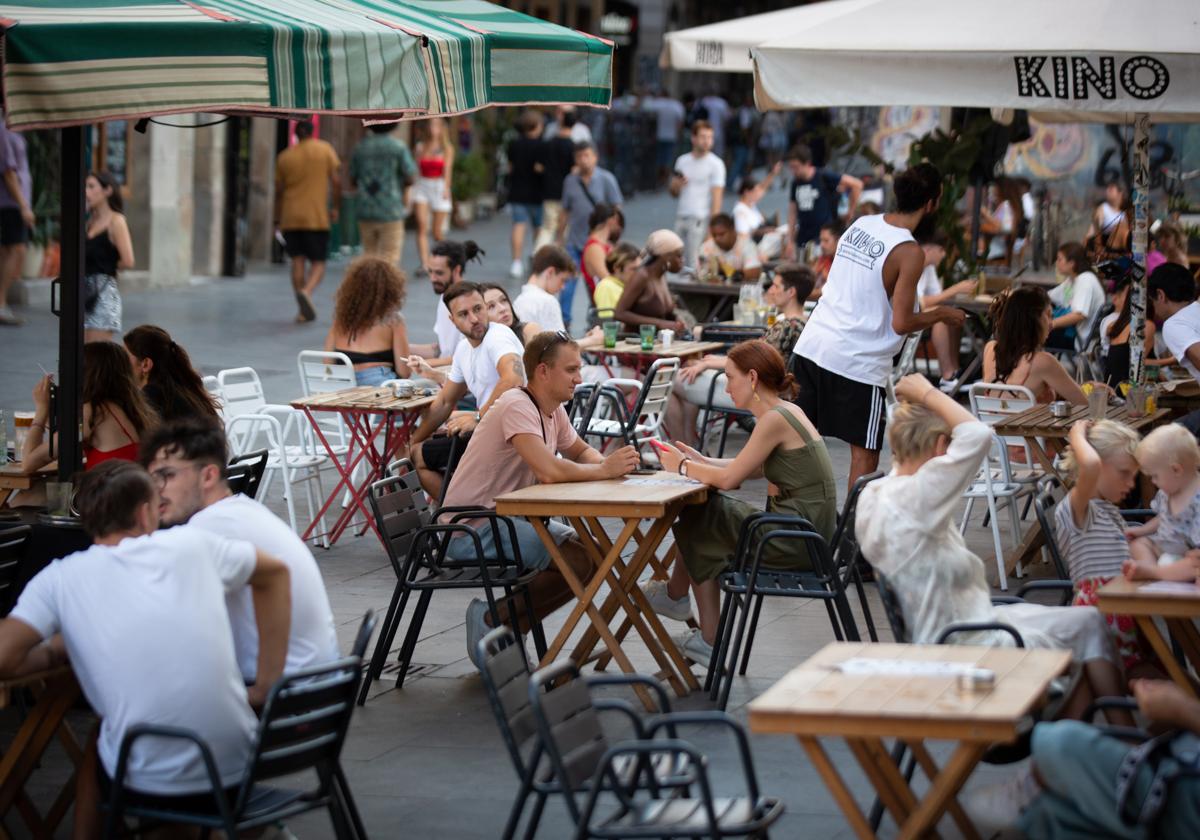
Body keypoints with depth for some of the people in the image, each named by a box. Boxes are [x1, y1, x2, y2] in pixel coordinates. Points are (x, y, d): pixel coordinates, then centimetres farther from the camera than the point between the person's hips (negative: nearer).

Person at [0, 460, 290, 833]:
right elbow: (275, 572, 17)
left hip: (147, 786, -2)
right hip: (234, 774, 2)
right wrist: (266, 685, 15)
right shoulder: (190, 545, 3)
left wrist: (53, 652, 10)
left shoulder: (59, 579, -4)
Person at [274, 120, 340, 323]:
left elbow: (278, 191, 9)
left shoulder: (284, 157, 7)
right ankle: (306, 291, -26)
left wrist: (277, 220, 15)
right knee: (318, 263, 3)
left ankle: (304, 310, 1)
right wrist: (336, 208, 5)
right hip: (317, 217, -2)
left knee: (297, 261, 5)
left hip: (290, 217, 2)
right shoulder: (325, 150, 2)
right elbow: (336, 181, -4)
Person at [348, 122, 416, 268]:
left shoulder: (360, 147, 6)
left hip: (365, 212, 4)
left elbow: (353, 181, 11)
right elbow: (411, 177, -8)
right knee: (390, 256, -2)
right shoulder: (398, 146, -6)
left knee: (369, 256, 13)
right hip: (390, 211, -4)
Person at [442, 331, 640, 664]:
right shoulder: (518, 407, -21)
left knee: (591, 554, 5)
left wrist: (606, 463, -2)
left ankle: (506, 625, 8)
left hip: (508, 517, 10)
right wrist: (604, 470, -19)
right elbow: (549, 471, -33)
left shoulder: (553, 410, 8)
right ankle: (493, 619, -6)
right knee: (578, 561, -18)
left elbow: (580, 451, 22)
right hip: (471, 527, -10)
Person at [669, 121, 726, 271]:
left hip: (700, 219, -6)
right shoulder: (682, 161, 14)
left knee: (693, 264, -11)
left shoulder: (716, 164, -3)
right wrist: (676, 184, -3)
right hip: (681, 217, 6)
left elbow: (717, 197, -8)